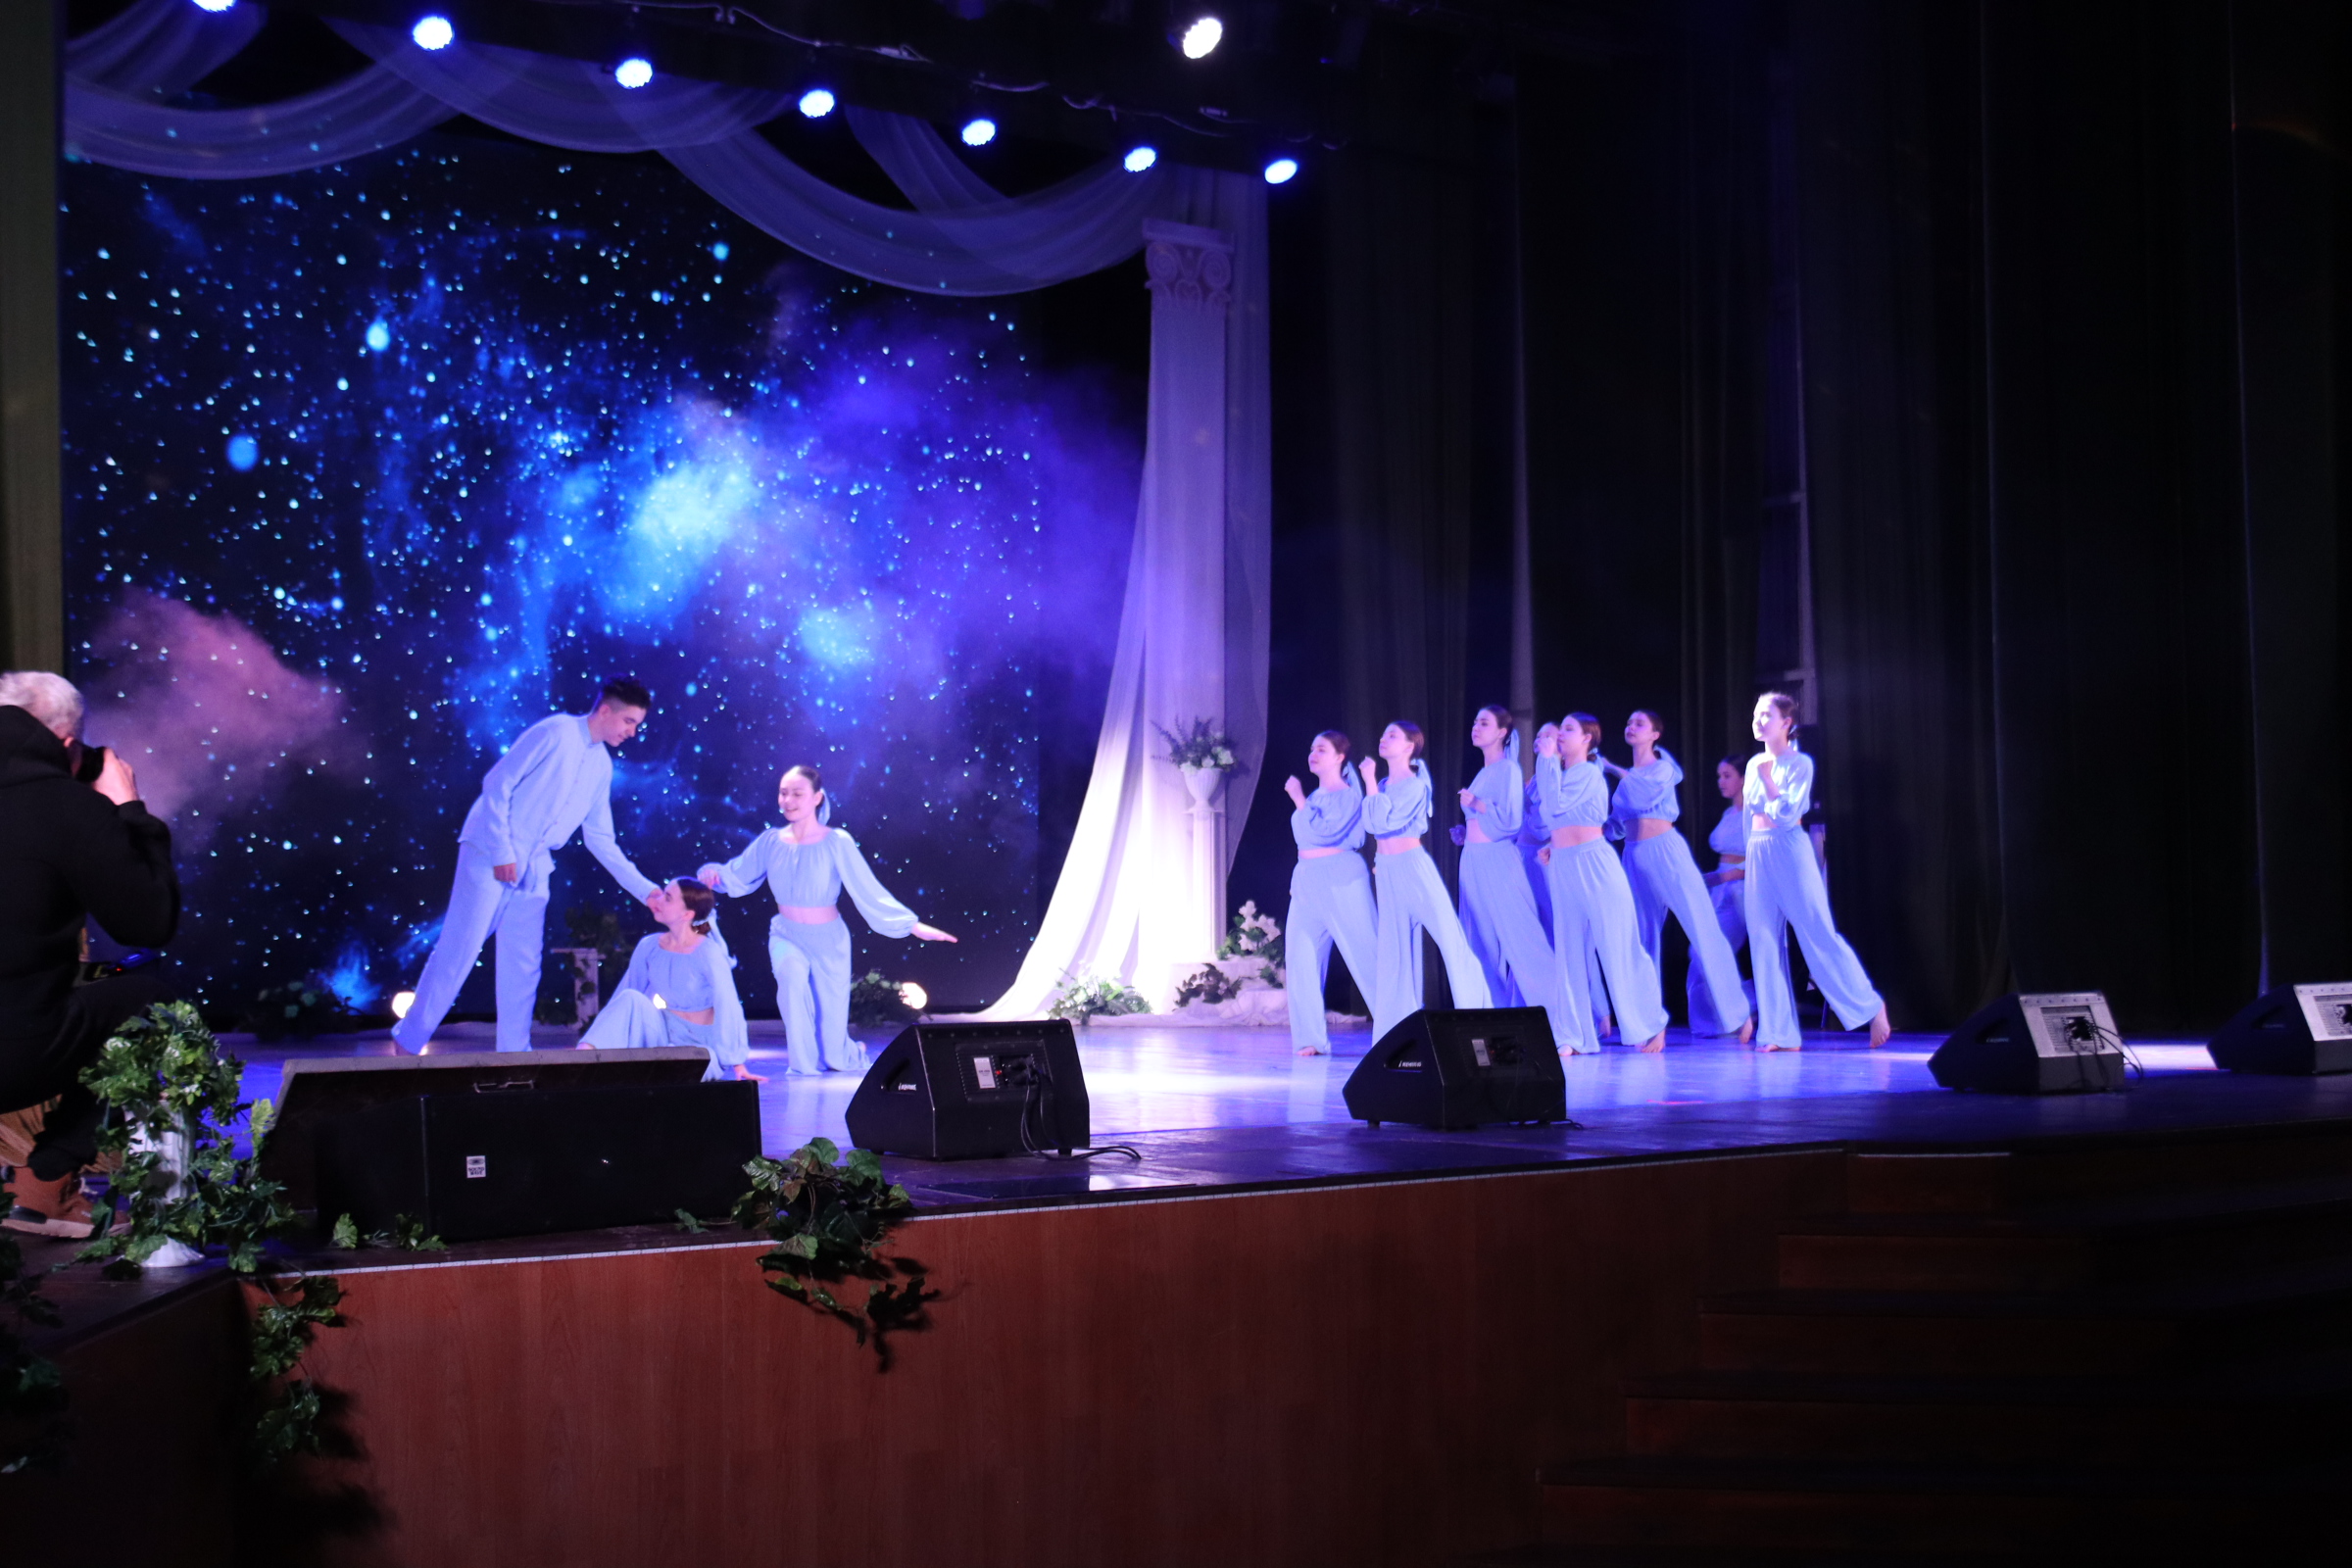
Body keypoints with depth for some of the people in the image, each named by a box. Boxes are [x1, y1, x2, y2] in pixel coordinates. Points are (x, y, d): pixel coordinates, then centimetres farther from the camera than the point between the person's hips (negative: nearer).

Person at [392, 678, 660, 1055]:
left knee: (523, 967, 6)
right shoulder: (556, 732, -11)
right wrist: (502, 852, -16)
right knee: (459, 951, -5)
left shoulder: (602, 765, 12)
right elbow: (497, 784, -13)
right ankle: (408, 1040, 6)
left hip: (534, 870, 7)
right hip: (492, 856, -7)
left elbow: (600, 839, 16)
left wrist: (645, 889, 11)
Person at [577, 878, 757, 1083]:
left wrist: (738, 1065, -19)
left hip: (698, 1046, -5)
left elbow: (728, 1009, -18)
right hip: (663, 1034, 5)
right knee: (631, 998, -23)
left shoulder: (709, 954, -18)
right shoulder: (649, 947, -1)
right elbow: (621, 997, 7)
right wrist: (591, 1042, 7)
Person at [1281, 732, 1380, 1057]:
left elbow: (1323, 831, -18)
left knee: (1366, 955, -7)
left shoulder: (1348, 794, -6)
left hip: (1341, 878, -8)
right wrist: (1298, 882, 18)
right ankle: (1311, 1038, 3)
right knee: (1301, 959, 0)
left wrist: (1297, 798, -14)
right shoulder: (1314, 796, 17)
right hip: (1306, 880, 8)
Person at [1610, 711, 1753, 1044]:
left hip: (1665, 851, -6)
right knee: (1643, 940, 4)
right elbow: (1615, 826, 13)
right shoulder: (1625, 776, 17)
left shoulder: (1664, 767, 1)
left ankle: (1738, 1013, -5)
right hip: (1634, 858, 6)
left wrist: (1620, 775, -5)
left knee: (1703, 930, -8)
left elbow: (1643, 797, -16)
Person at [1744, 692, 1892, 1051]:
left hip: (1789, 851, -6)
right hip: (1757, 855, 6)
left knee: (1820, 935, -6)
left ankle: (1871, 1007, 7)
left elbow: (1788, 815, -14)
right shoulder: (1754, 764, 13)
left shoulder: (1800, 763, -6)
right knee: (1765, 942, 2)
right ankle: (1780, 1033, 4)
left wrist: (1767, 779, -18)